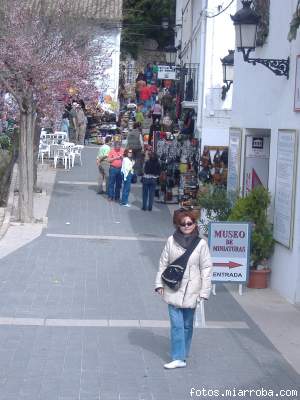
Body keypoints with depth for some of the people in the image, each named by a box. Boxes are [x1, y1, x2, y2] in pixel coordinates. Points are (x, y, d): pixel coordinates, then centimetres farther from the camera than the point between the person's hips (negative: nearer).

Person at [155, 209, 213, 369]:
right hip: (173, 291, 1)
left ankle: (182, 355, 22)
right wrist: (160, 283, 2)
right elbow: (163, 263, 6)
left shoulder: (201, 244, -5)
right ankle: (178, 358, -1)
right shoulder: (171, 241, -1)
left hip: (191, 292, 0)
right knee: (176, 324, -4)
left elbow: (206, 268, -3)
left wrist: (204, 291, -6)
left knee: (187, 325, 11)